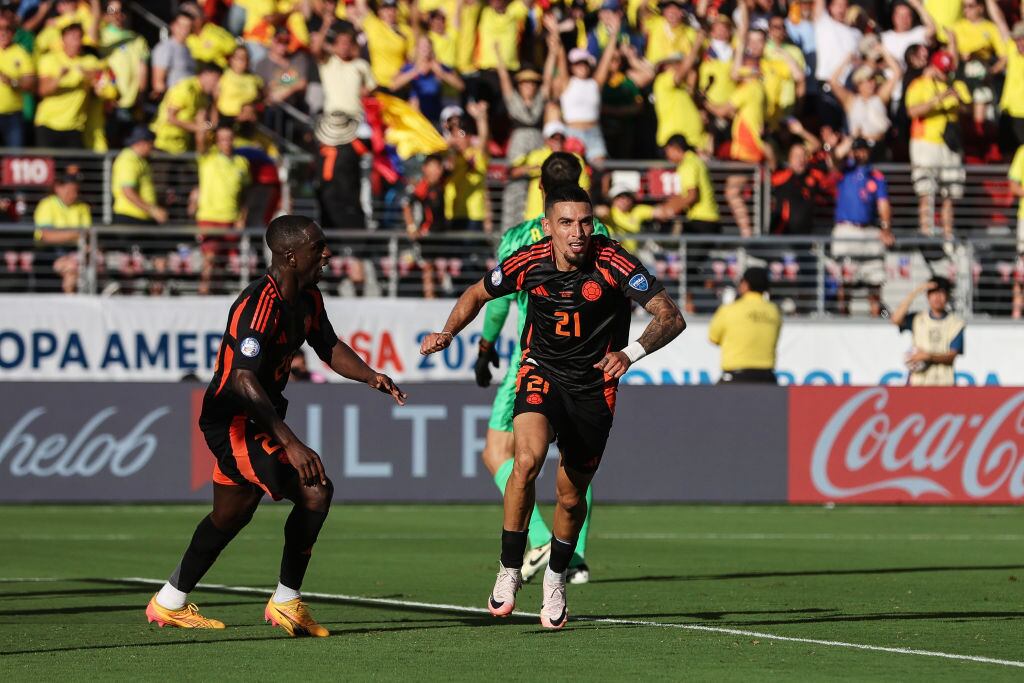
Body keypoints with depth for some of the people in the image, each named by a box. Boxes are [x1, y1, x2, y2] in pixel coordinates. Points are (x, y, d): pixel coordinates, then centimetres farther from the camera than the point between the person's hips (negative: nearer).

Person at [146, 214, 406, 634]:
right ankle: (286, 602, -9)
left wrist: (369, 376, -5)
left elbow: (329, 348, 17)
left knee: (230, 517, 23)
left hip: (259, 420, 10)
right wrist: (291, 444, -42)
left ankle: (169, 604, 40)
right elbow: (243, 380, -35)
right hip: (232, 421, -10)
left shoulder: (308, 299, 3)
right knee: (315, 490, -21)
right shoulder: (259, 305, -27)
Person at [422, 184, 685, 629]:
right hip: (542, 373, 0)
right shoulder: (529, 264, -13)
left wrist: (631, 353, -39)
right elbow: (478, 294, 8)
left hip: (594, 385, 0)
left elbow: (671, 318, -22)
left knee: (571, 497, 8)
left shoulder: (613, 263, -20)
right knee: (528, 459, -28)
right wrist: (449, 332, -7)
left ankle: (555, 580, 37)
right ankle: (509, 571, -14)